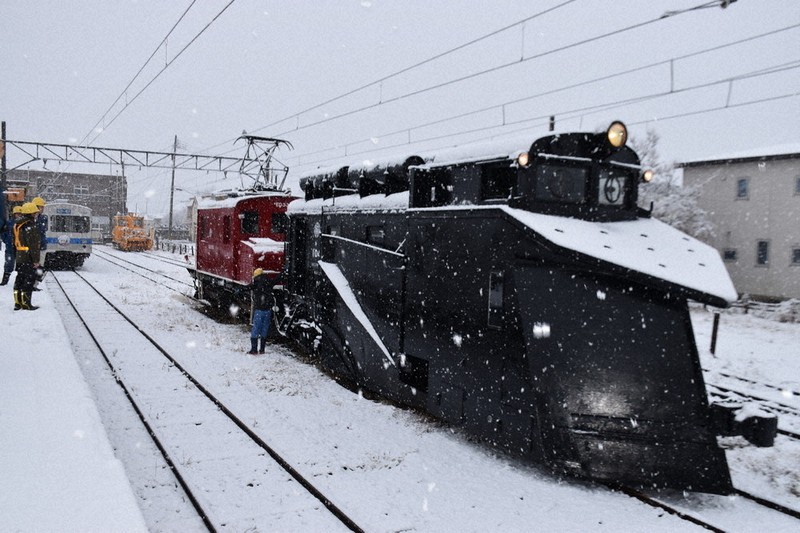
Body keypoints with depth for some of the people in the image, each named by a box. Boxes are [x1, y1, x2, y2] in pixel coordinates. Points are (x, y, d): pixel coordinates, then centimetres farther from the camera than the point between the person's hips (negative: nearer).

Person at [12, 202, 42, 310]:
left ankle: (18, 302, 18)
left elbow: (16, 242, 18)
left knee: (20, 279, 14)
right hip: (29, 258, -9)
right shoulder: (30, 226, -17)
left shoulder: (18, 225, 12)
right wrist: (36, 260, -18)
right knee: (29, 280, -3)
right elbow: (33, 245, -20)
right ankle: (26, 303, -1)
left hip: (19, 257, 9)